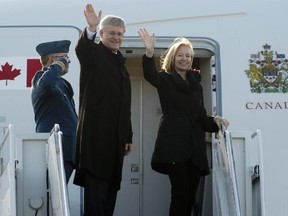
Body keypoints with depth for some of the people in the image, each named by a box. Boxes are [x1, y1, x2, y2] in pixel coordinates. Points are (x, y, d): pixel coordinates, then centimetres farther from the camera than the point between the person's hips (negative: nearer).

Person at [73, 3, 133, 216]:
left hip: (116, 135, 8)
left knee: (111, 184, 10)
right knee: (96, 185, -13)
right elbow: (81, 49, -27)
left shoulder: (121, 63, 20)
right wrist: (90, 29, -47)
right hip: (96, 132, -8)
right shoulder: (94, 53, 0)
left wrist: (128, 136, 16)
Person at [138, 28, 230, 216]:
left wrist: (215, 121, -1)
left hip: (195, 145, 5)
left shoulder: (196, 85, 22)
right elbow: (150, 75, -17)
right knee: (180, 193, -17)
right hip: (174, 143, -5)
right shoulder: (166, 79, 7)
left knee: (190, 196, 2)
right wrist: (150, 52, -35)